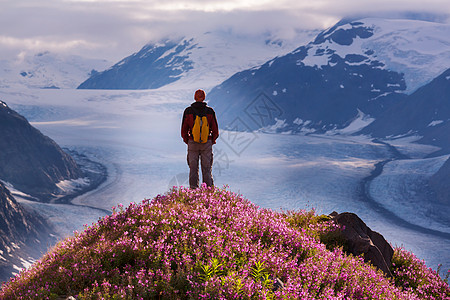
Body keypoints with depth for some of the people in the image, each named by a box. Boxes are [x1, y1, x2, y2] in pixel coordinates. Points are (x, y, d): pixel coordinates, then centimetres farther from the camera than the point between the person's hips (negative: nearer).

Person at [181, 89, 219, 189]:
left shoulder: (188, 111, -3)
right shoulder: (210, 111, -4)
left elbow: (184, 130, 1)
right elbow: (215, 130, 1)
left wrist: (187, 141, 16)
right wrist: (212, 141, 16)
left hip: (192, 143, 0)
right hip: (207, 143, 0)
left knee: (193, 170, 6)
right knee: (207, 170, 6)